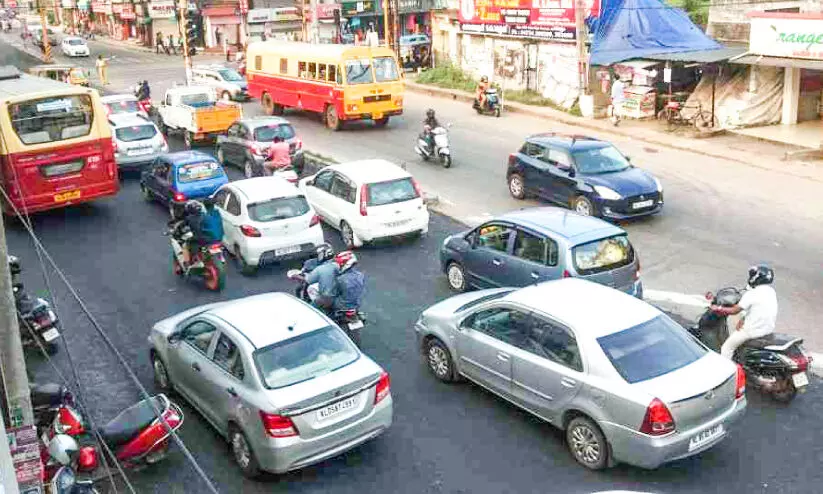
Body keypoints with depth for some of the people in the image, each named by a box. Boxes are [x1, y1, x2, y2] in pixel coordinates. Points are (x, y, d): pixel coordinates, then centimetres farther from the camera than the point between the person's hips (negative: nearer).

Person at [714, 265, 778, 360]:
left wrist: (718, 308, -3)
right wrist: (744, 319, 8)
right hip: (769, 329, 8)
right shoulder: (771, 292, 5)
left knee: (727, 347, 4)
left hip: (754, 330, -8)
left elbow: (734, 310, -16)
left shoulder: (752, 294, -19)